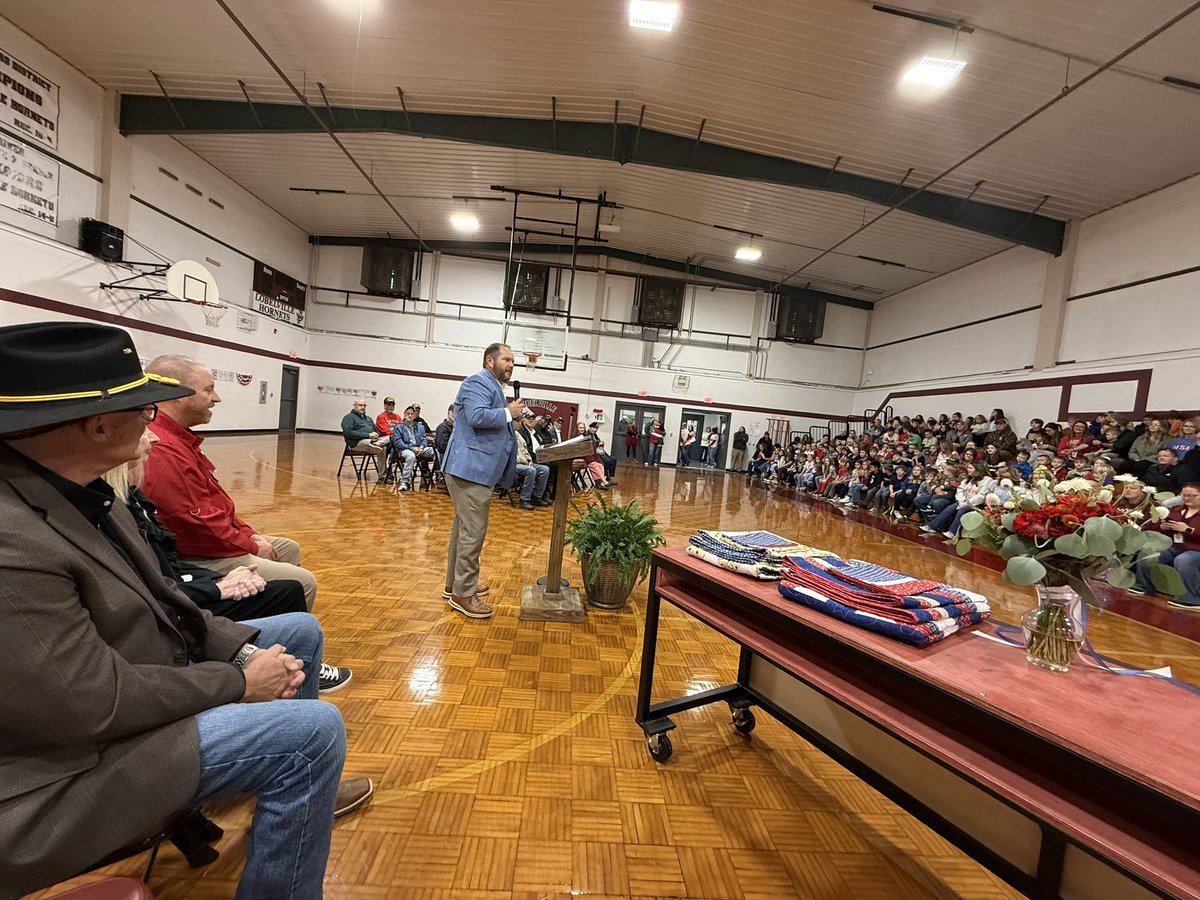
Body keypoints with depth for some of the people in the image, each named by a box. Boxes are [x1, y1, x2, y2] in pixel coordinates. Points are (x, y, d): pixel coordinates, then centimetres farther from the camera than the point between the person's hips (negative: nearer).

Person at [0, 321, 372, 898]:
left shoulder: (74, 490, -2)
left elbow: (155, 600, 3)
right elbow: (99, 704, -29)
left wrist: (244, 649, -5)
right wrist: (239, 682, -16)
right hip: (81, 763, -9)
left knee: (300, 631, 16)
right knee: (314, 728, -18)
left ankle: (305, 788, 34)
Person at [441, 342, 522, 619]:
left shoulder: (492, 386, 23)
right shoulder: (478, 382, -9)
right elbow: (476, 417, -25)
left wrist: (508, 413, 8)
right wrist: (508, 412, -14)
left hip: (475, 469, 11)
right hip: (470, 468, -11)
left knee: (464, 527, 17)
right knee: (473, 531, -7)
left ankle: (455, 583, 29)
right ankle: (462, 594, 4)